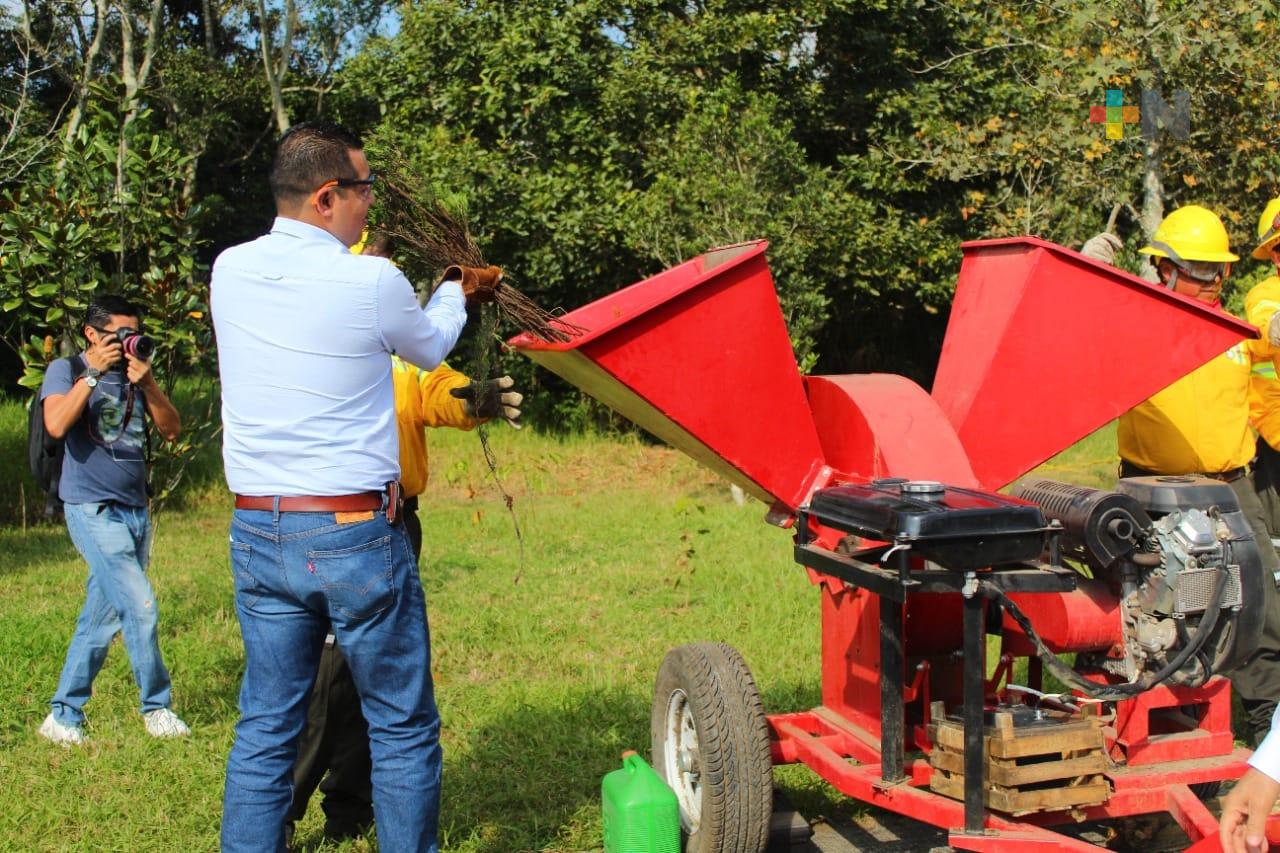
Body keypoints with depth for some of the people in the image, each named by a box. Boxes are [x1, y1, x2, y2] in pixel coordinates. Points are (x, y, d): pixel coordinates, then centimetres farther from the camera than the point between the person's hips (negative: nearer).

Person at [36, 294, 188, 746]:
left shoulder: (135, 374, 11)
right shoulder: (67, 370, -2)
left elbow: (171, 429, 2)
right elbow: (56, 425, -20)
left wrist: (148, 384, -12)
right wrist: (93, 373, -18)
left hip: (135, 510, 6)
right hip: (93, 509, -6)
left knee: (101, 617, 8)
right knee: (140, 606, -14)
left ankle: (63, 715, 18)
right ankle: (156, 706, 2)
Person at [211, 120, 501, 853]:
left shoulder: (231, 271, 1)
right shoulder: (372, 282, -12)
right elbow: (431, 348, 9)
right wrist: (456, 292, 29)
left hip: (257, 533, 5)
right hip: (354, 533, -5)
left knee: (265, 727, 13)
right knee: (403, 727, 9)